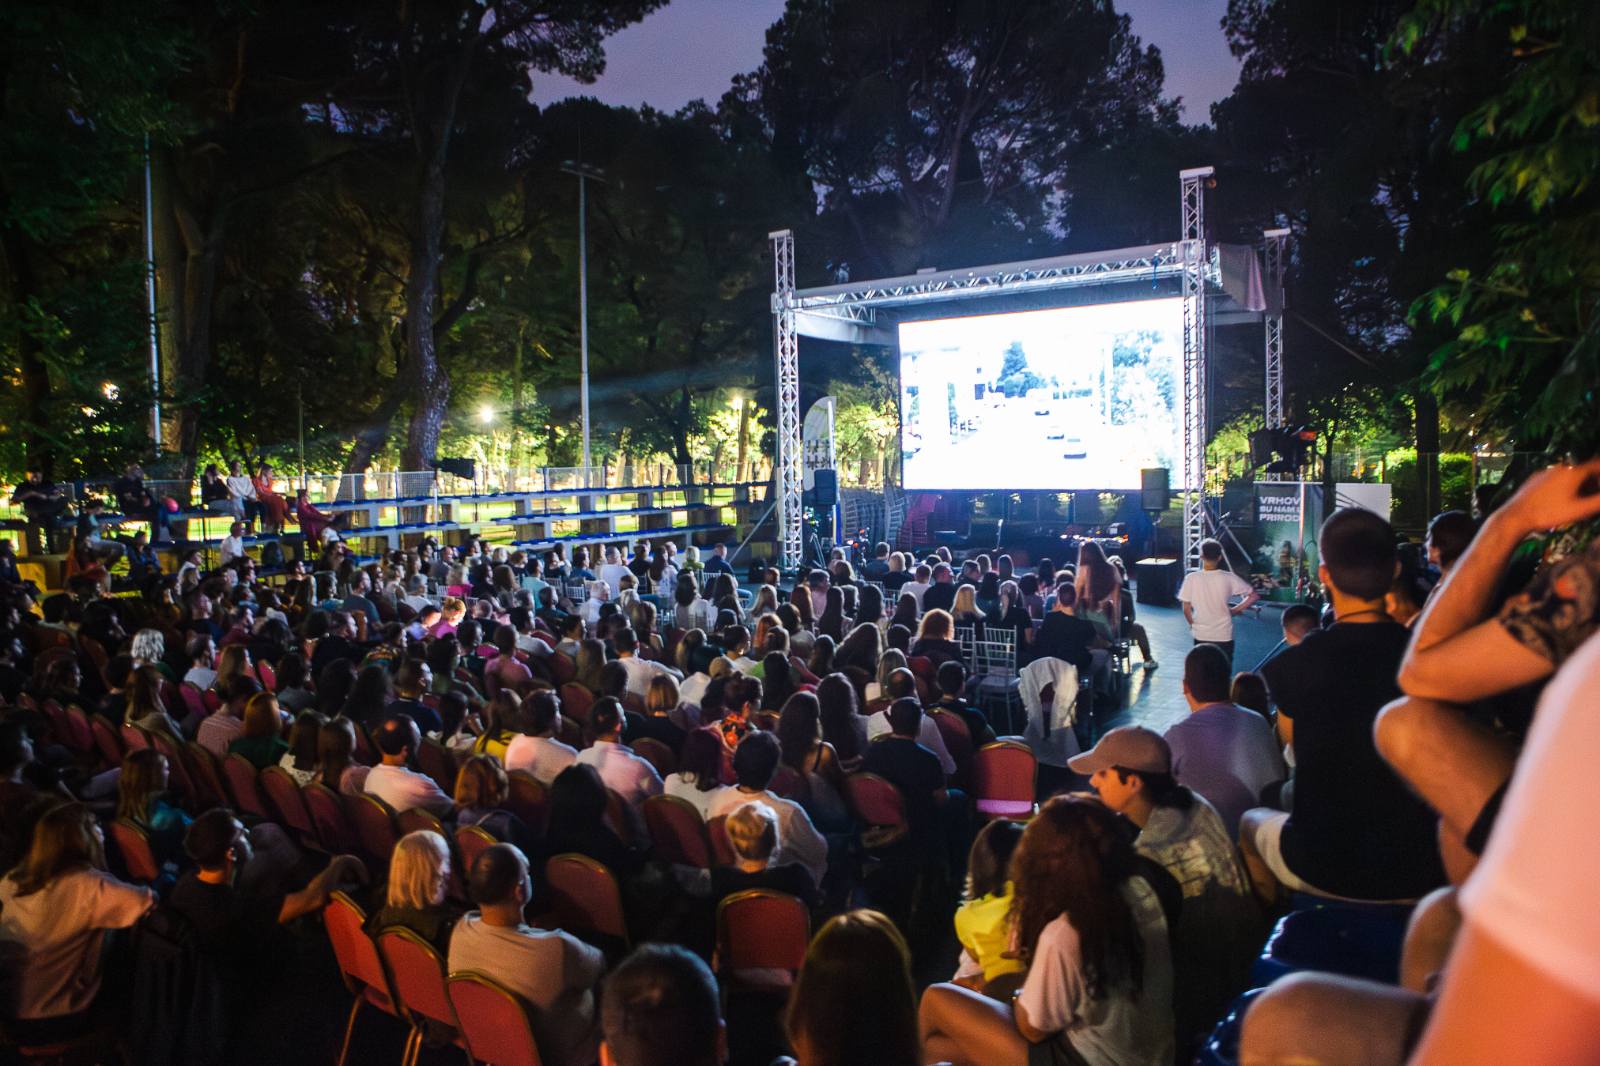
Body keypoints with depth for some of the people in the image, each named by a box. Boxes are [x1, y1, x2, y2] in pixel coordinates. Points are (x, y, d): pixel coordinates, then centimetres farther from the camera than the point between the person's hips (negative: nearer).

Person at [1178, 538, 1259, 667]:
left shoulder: (1191, 578, -10)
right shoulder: (1228, 578, -8)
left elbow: (1186, 609, -4)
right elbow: (1254, 596, -4)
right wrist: (1235, 610, 5)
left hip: (1201, 636, 0)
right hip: (1224, 636, 0)